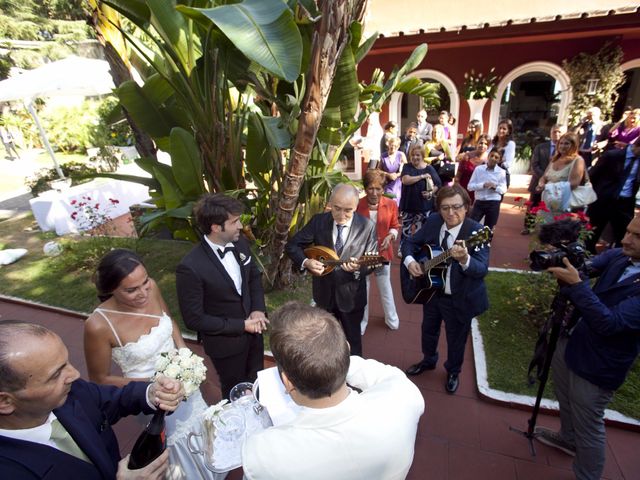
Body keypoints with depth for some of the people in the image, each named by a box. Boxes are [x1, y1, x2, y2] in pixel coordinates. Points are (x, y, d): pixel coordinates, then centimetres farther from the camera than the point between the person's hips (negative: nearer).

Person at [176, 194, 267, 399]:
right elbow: (194, 319, -22)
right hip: (226, 343, -5)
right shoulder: (190, 267, -29)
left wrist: (258, 309, -9)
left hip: (252, 331, 6)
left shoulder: (240, 244, -11)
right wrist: (241, 325, -20)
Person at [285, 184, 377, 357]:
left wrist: (358, 268, -33)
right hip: (324, 291, 2)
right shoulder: (318, 221, -10)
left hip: (351, 294, -2)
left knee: (353, 339, 20)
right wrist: (306, 262, -23)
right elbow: (291, 245, -5)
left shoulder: (367, 226, -14)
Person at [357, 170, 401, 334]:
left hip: (383, 252, 2)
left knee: (385, 286, 21)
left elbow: (395, 226, 3)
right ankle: (362, 321, 39)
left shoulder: (391, 204, -10)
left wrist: (390, 236, -17)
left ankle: (391, 319, 44)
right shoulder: (357, 205, -17)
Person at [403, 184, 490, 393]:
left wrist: (464, 260, -54)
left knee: (456, 339, 20)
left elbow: (482, 269, -33)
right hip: (430, 290, 4)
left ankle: (453, 372, 50)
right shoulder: (433, 222, -11)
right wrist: (409, 260, -20)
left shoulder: (477, 231, -25)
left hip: (460, 299, -4)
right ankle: (428, 360, 55)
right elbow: (410, 242, 0)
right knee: (428, 329, 26)